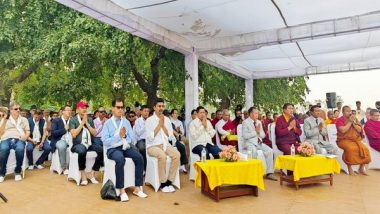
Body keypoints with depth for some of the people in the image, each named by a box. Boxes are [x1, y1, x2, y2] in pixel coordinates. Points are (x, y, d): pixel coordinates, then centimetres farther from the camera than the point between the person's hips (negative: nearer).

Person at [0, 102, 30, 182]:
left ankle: (18, 172, -19)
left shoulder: (24, 119, 21)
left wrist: (25, 136, -8)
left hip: (19, 139, 0)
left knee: (20, 149, -37)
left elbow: (28, 131, 15)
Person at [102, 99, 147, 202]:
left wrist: (124, 136, -13)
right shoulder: (107, 123, 2)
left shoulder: (126, 122, 12)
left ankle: (137, 188, -15)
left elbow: (131, 139, 7)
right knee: (120, 159, -36)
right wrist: (119, 136, -13)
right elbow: (105, 141, -8)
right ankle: (121, 190, -23)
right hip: (113, 149, -3)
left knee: (139, 157, -23)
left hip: (125, 147, 4)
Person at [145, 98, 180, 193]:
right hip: (153, 146, -4)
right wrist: (159, 124, -12)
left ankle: (169, 181, -13)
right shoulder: (149, 120, -3)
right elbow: (150, 138, -14)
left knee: (177, 154, -24)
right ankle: (163, 183, -17)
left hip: (165, 144, 4)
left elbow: (170, 137, 4)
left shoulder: (167, 120, 10)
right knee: (162, 156, -35)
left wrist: (163, 125, -7)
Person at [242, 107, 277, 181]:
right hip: (249, 143, -6)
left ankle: (269, 173, -9)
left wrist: (259, 131, -8)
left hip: (259, 142, 6)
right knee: (254, 151, -37)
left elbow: (263, 135, 13)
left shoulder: (259, 122, 13)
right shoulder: (245, 122, -6)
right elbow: (245, 136, -16)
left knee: (270, 150, -17)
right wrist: (255, 131, -16)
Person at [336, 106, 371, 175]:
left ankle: (362, 168, -6)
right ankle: (350, 168, -19)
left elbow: (359, 130, 3)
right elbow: (343, 130, -20)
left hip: (356, 140, 5)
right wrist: (350, 122, -13)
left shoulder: (355, 119, 11)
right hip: (344, 140, -5)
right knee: (350, 148, -35)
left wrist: (353, 122, -9)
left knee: (364, 148, -22)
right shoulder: (339, 120, -5)